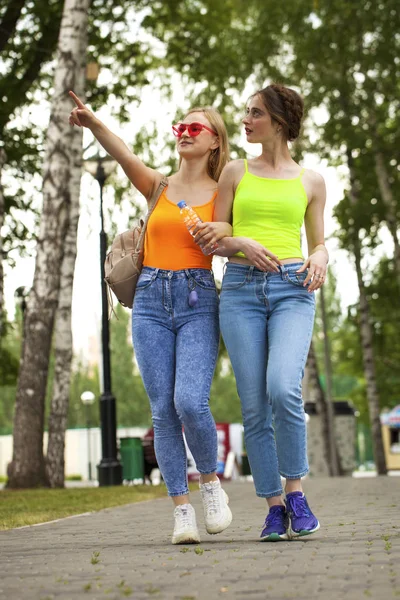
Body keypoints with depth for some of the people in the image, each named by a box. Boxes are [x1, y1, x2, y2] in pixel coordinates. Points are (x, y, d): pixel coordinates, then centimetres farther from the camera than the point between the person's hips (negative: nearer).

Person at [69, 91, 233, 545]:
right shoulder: (158, 188, 10)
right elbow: (122, 153, -7)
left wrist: (226, 232, -10)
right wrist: (92, 122, -26)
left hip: (198, 303, -2)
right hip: (151, 302, 2)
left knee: (190, 402, -19)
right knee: (163, 411, -4)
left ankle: (211, 482, 7)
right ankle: (182, 511, 2)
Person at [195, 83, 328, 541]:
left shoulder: (310, 181, 13)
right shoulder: (236, 172, 14)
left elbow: (319, 244, 17)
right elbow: (212, 239, 12)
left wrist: (319, 263, -6)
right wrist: (242, 244, -10)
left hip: (292, 290, -1)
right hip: (241, 289, 1)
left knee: (283, 390, -23)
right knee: (254, 406, -5)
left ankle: (295, 491, -5)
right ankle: (274, 508, 4)